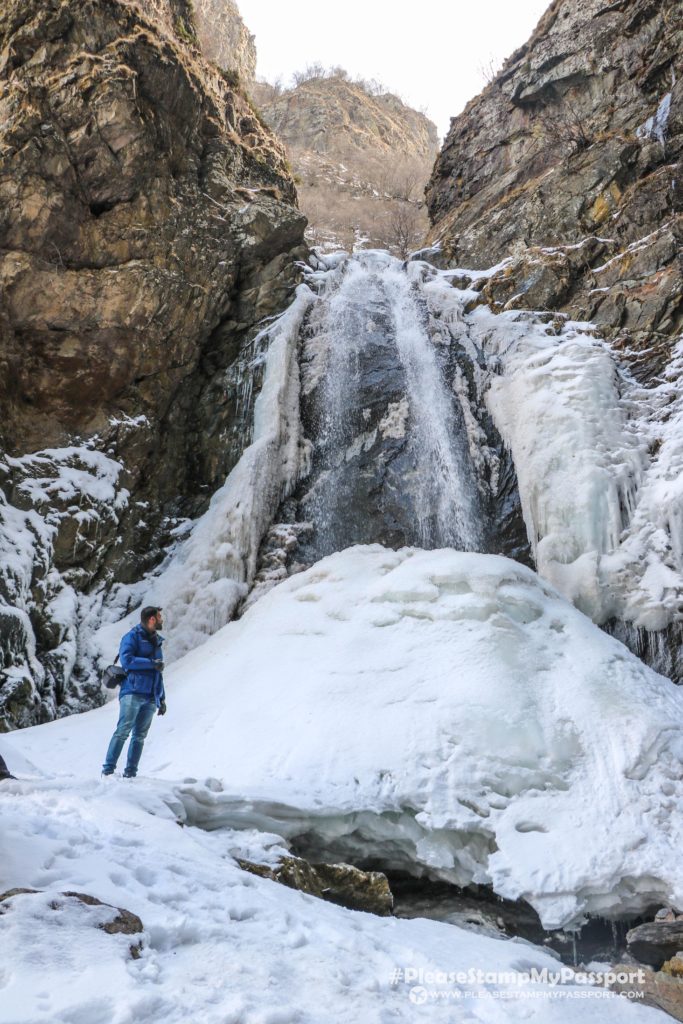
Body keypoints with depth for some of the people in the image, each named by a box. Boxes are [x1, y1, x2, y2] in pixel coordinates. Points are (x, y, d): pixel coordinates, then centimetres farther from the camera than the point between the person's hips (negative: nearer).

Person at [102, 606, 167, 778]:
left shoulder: (156, 642, 23)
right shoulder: (133, 636, 1)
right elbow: (126, 660, -14)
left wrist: (162, 699, 20)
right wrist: (152, 663, -11)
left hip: (150, 698, 7)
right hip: (133, 693, -6)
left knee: (140, 736, 3)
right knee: (123, 731, -13)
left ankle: (130, 773, 4)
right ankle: (108, 770, -11)